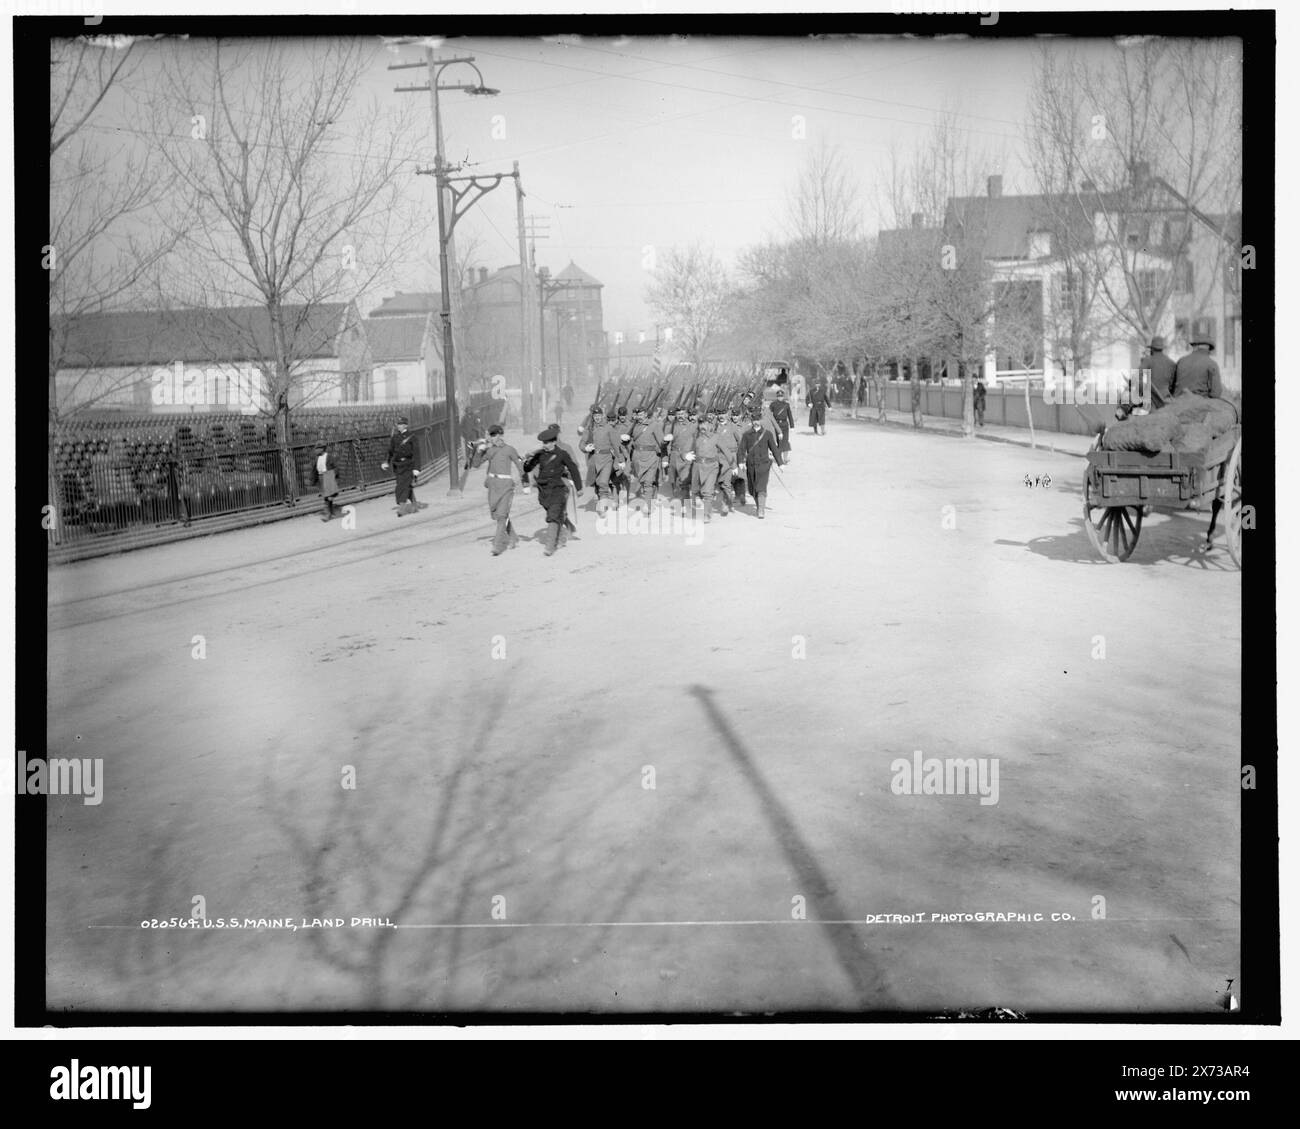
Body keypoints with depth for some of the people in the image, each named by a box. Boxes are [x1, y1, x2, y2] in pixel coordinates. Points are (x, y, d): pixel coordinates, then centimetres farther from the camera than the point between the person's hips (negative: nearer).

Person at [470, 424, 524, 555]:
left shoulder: (509, 450, -5)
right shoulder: (489, 450, 9)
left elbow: (520, 466, 0)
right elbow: (476, 464, 8)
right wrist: (479, 451, -9)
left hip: (505, 484, -6)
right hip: (492, 484, 6)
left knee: (502, 515, -11)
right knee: (497, 514, 12)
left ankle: (498, 545, -12)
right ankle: (513, 537, 32)